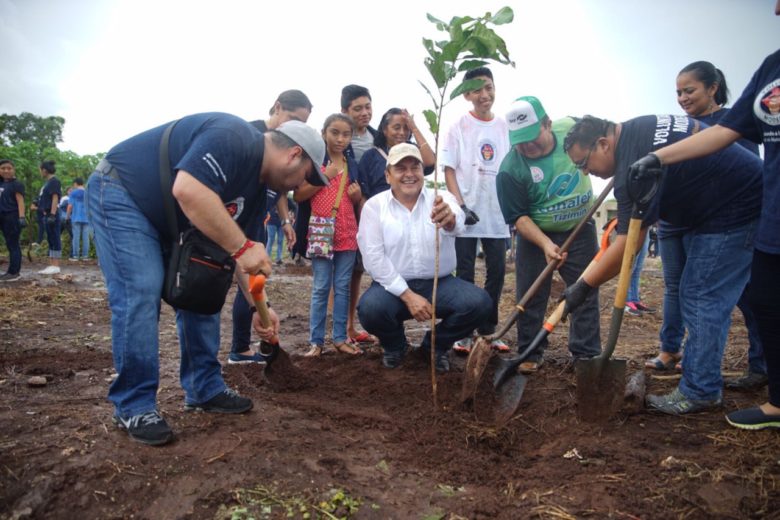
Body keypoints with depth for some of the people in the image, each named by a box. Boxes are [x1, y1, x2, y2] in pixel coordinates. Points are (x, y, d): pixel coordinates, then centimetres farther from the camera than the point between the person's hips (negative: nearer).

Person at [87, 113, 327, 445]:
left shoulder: (256, 190, 3)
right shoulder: (234, 139, -26)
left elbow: (236, 251, 9)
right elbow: (187, 190, -40)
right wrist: (242, 246, -35)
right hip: (120, 194, -10)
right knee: (140, 295, -17)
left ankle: (204, 390, 14)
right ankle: (133, 408, -4)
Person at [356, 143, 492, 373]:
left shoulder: (441, 199, -2)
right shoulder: (374, 206, -2)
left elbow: (456, 223, -27)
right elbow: (373, 257, -11)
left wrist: (449, 219, -54)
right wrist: (407, 295, -20)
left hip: (439, 283, 1)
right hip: (394, 286, -1)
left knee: (479, 303, -23)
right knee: (370, 308, -31)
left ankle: (435, 345, 9)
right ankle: (394, 345, 8)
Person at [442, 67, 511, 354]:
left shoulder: (505, 127, 9)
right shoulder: (459, 127, -1)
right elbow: (449, 169, -4)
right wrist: (461, 205, -14)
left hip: (498, 214, 4)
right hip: (467, 213, -4)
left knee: (497, 271, 7)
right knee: (465, 273, 2)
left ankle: (488, 329, 21)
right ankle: (462, 333, 12)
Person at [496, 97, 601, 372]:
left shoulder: (570, 127, -13)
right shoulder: (510, 169, -23)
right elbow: (519, 217, -19)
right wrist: (546, 244, -30)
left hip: (580, 230, 3)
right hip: (536, 236, -3)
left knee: (586, 294, 8)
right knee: (531, 297, 3)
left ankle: (587, 354, 20)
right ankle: (530, 354, 19)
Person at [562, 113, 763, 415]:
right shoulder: (638, 127, 3)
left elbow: (628, 244, -28)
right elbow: (694, 128, 22)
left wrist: (584, 287, -20)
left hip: (735, 211, -11)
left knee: (702, 301, -9)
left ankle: (700, 393, -1)